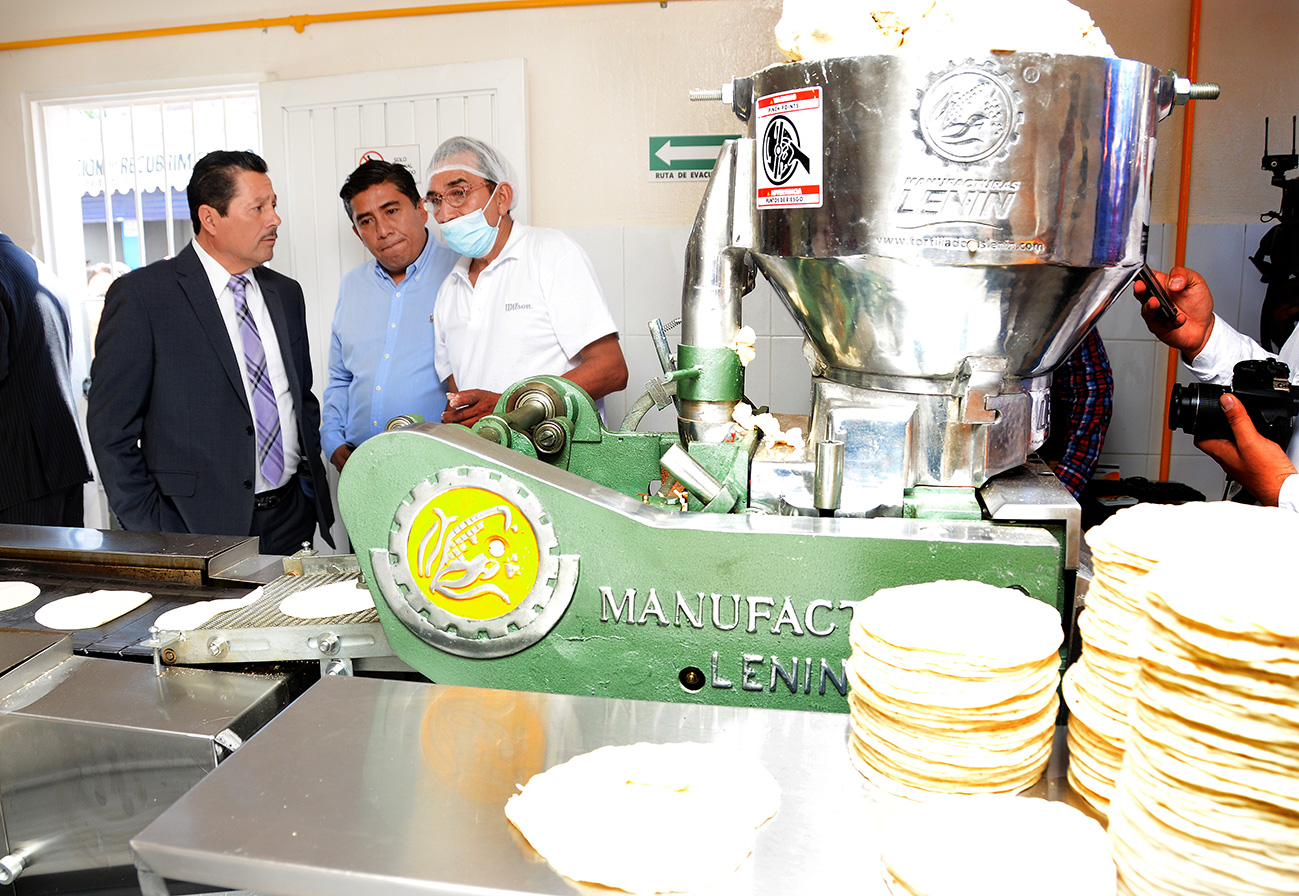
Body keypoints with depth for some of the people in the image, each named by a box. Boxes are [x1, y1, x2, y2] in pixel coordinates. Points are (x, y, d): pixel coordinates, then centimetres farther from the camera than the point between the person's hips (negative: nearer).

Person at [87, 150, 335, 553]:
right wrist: (149, 536, -11)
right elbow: (111, 427, -7)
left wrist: (313, 482, 9)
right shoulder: (140, 295, -6)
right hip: (198, 529, -5)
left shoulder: (286, 293, 12)